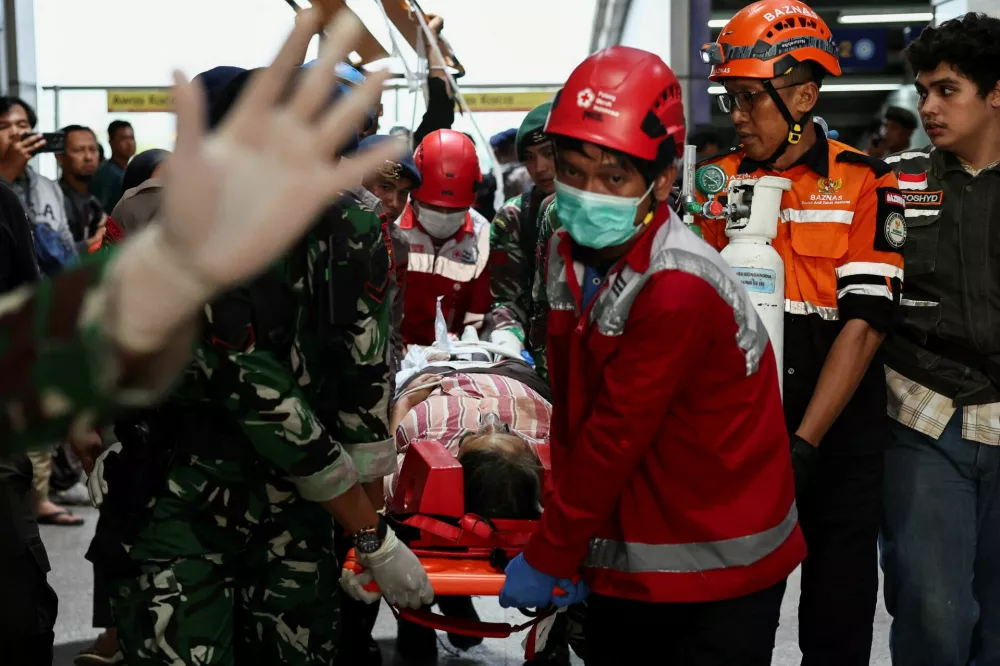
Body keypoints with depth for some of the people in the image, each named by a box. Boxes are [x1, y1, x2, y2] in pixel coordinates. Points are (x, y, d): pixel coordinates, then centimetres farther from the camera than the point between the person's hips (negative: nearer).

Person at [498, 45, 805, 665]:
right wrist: (573, 539, 5)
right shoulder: (567, 255, 0)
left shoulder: (678, 289, -25)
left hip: (715, 576, -7)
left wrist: (548, 559, -13)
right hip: (621, 561, 7)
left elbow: (615, 438, -21)